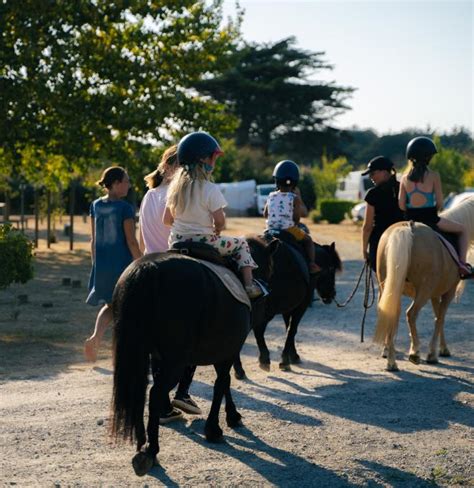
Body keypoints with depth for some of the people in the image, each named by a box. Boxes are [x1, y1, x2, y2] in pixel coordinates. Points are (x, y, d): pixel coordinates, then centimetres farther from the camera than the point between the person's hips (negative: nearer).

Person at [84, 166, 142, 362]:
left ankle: (95, 337, -4)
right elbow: (131, 241, -13)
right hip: (123, 264, -5)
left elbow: (94, 240, 10)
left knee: (110, 305, 20)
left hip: (102, 265, 5)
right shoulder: (125, 208, -12)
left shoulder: (96, 206, 5)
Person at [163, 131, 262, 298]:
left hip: (177, 241, 6)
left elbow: (166, 220, 7)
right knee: (240, 244, 16)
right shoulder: (210, 189, -17)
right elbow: (220, 221, -16)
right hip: (204, 242, -6)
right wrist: (216, 230, 5)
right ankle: (249, 285, 5)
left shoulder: (175, 187, 3)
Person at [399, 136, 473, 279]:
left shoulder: (405, 178, -1)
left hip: (411, 219, 3)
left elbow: (401, 205, -2)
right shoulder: (434, 176, -11)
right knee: (462, 230, 18)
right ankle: (462, 263, 3)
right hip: (430, 218, -3)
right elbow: (440, 203, -10)